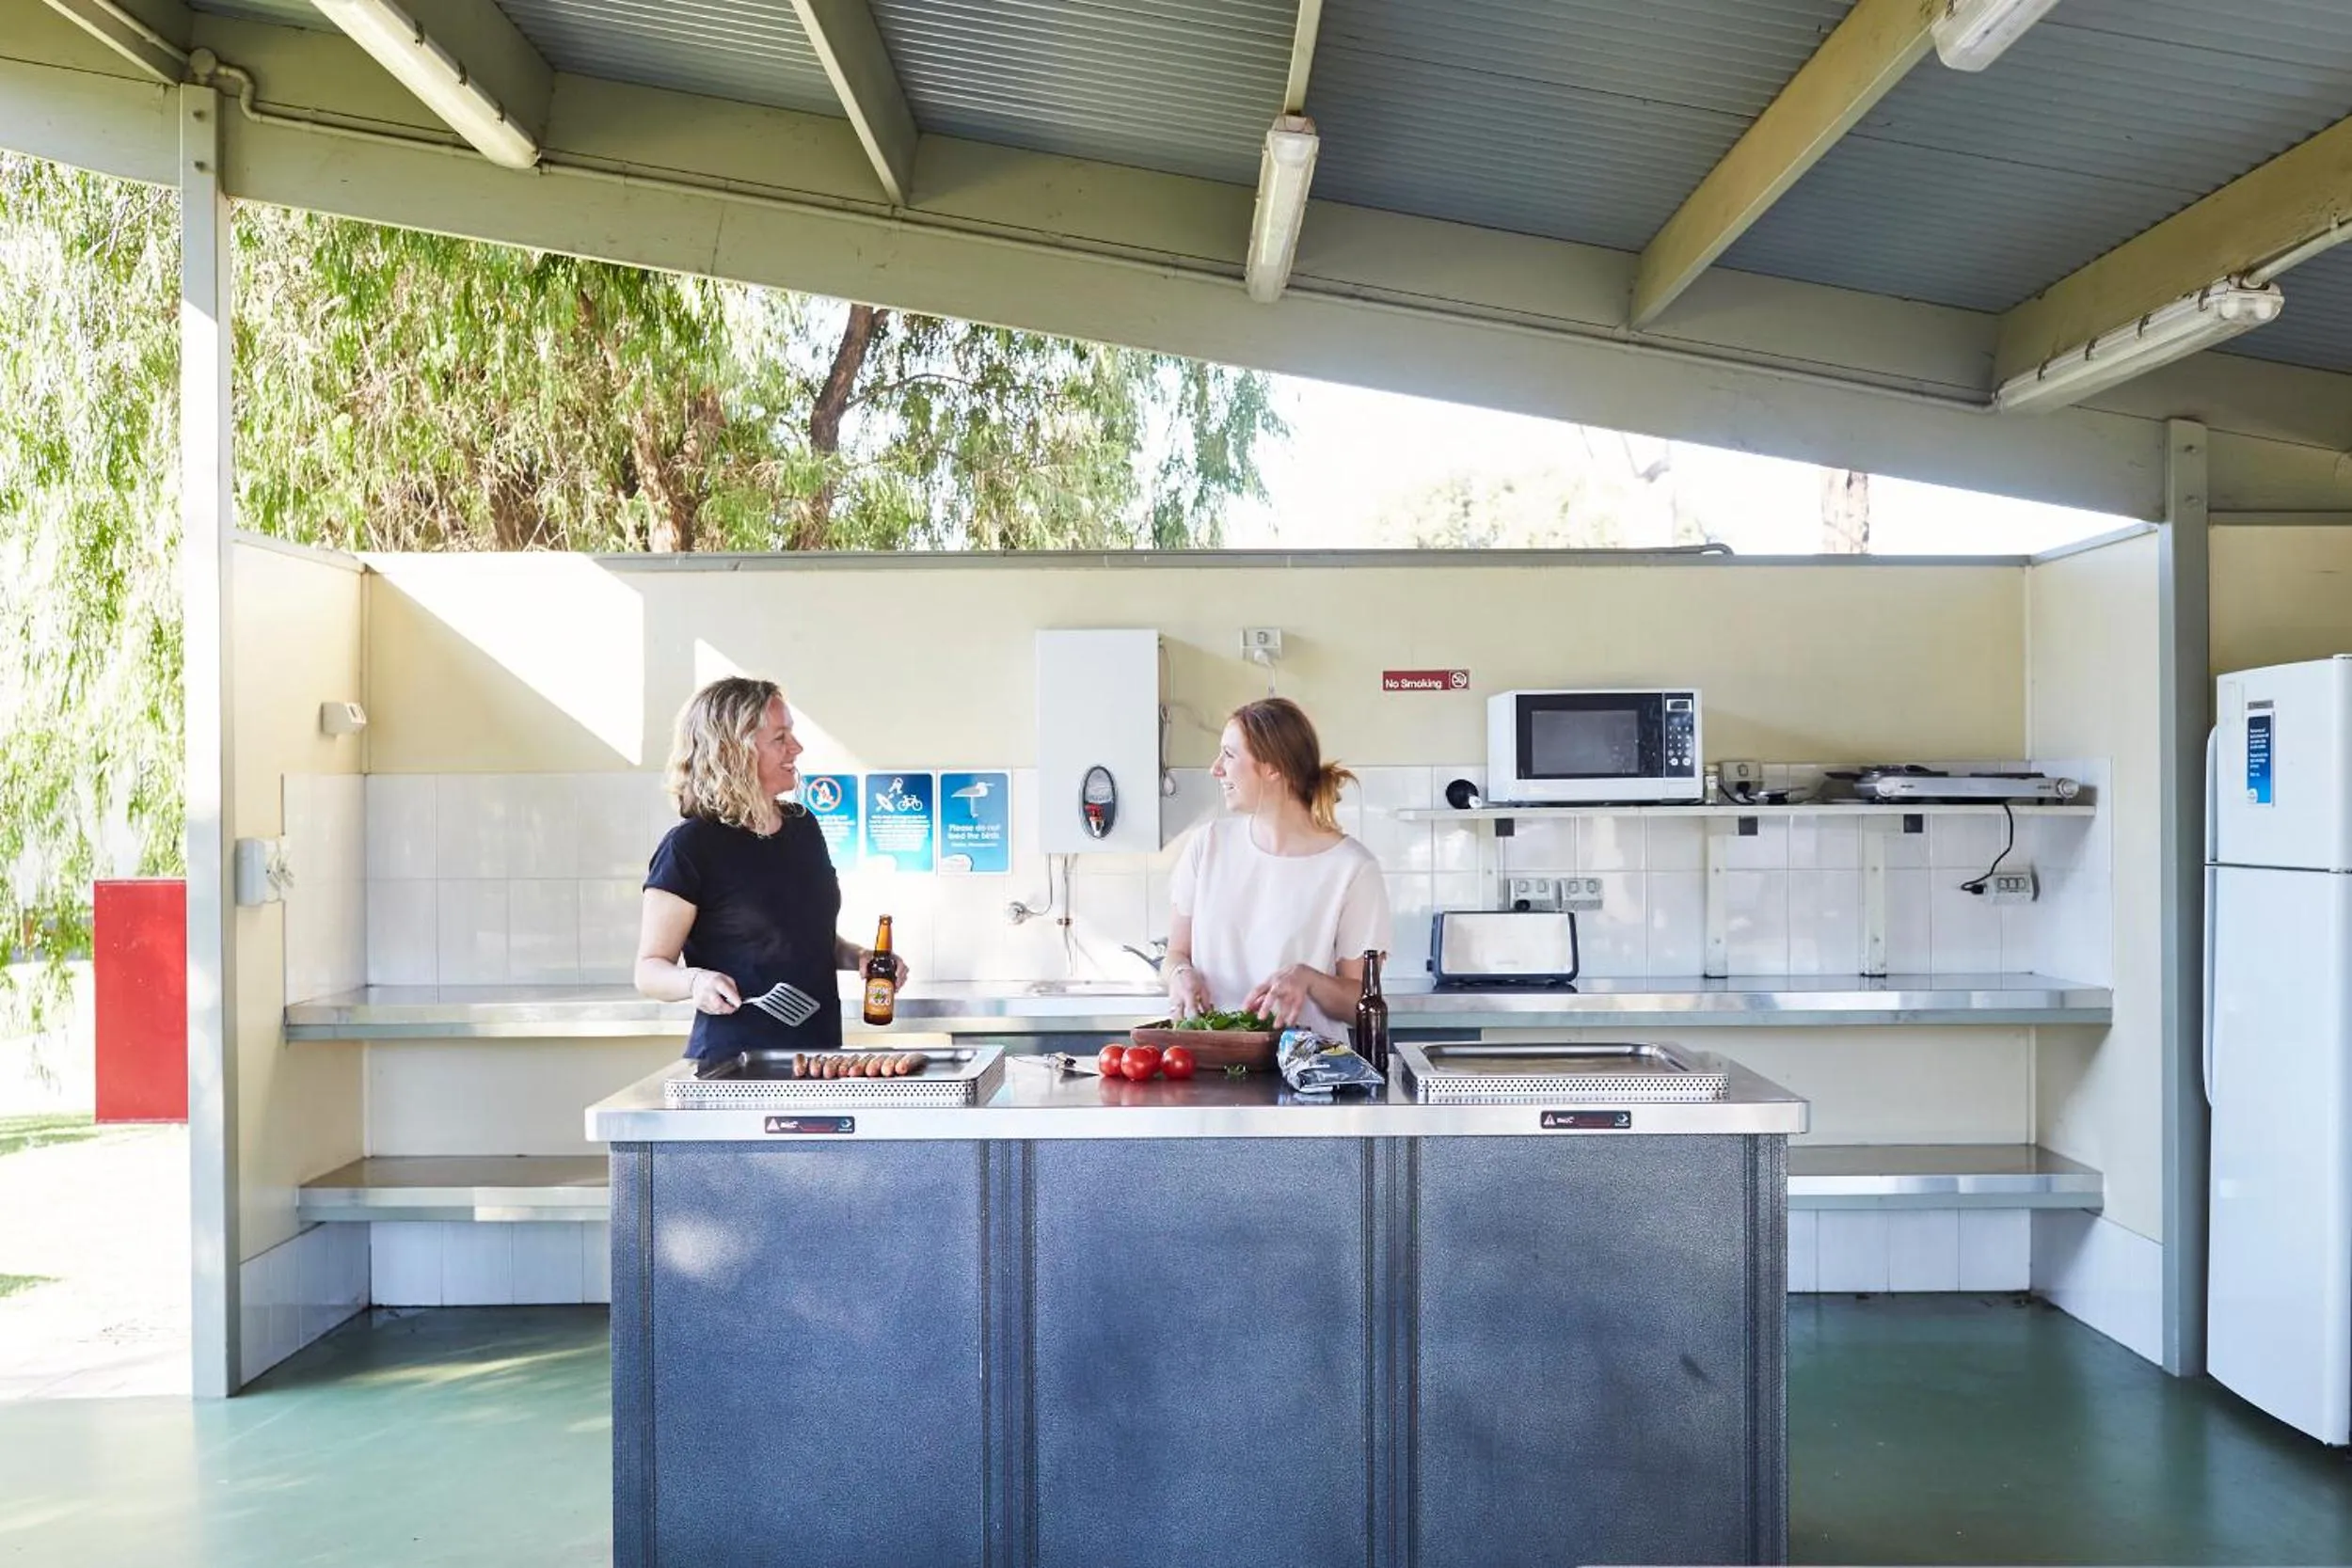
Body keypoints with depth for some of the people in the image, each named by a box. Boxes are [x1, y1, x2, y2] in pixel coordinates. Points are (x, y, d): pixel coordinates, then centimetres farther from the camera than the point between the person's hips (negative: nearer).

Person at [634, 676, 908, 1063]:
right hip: (733, 1063, -6)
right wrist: (695, 981, -28)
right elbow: (650, 969, -8)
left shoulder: (802, 826, 11)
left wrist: (858, 957, 5)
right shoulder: (690, 846, -10)